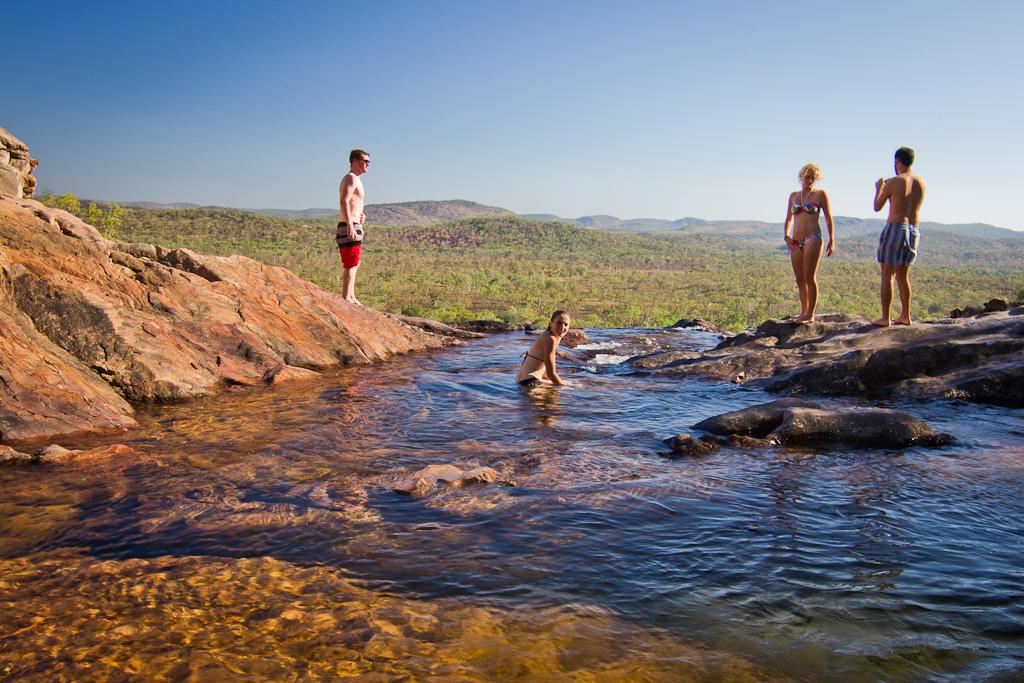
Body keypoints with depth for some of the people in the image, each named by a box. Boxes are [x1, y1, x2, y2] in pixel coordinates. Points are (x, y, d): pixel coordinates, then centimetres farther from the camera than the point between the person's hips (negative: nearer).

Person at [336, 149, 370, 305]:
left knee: (353, 264, 16)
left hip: (350, 226, 11)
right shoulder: (351, 178, -10)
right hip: (350, 227, -11)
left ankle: (351, 296, 21)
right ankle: (346, 297, -11)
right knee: (351, 265, -10)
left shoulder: (352, 179, 22)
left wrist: (358, 215, 12)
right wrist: (350, 225, -31)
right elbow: (344, 202, -23)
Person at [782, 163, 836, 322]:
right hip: (796, 242, 5)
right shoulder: (793, 196, 15)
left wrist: (832, 240, -4)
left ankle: (810, 315, -2)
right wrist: (786, 236, 4)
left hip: (813, 239, -5)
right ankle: (803, 312, 17)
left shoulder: (820, 194, 4)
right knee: (800, 279, 8)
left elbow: (828, 218, 3)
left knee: (810, 278, -8)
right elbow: (788, 219, 20)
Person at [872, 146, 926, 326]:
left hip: (895, 229, -6)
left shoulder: (893, 182, -11)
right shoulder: (921, 183, 7)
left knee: (887, 275, -2)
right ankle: (905, 316, 18)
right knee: (903, 275, 16)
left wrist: (879, 189, 17)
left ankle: (885, 318, -4)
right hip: (913, 231, 6)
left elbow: (877, 207, -1)